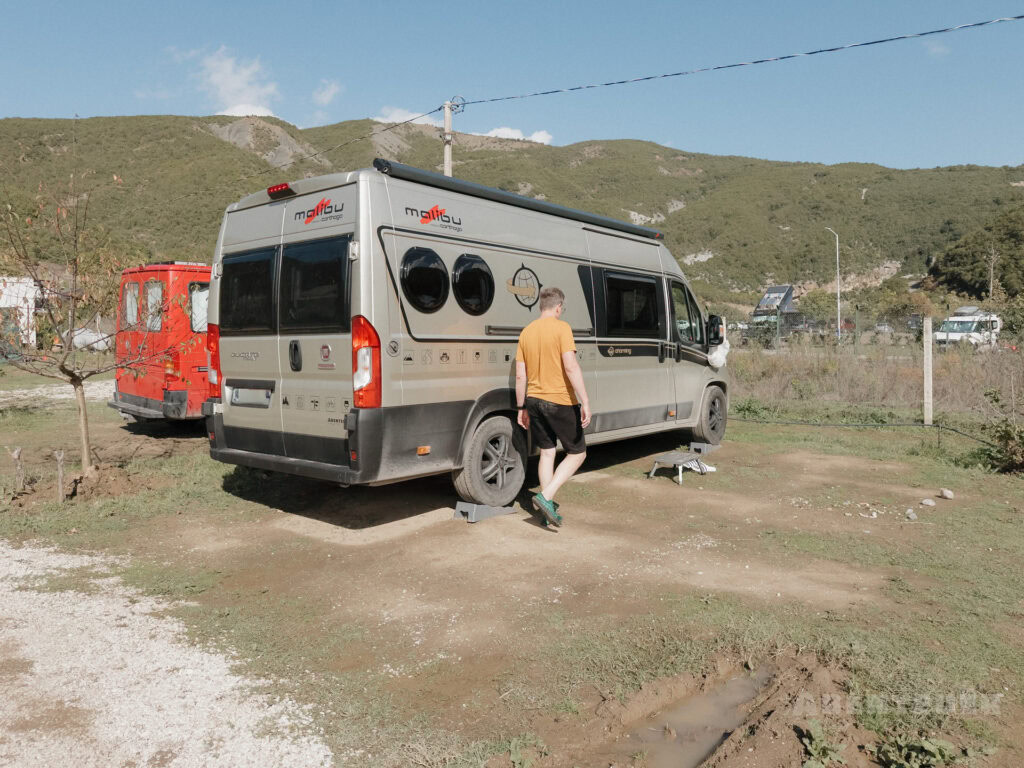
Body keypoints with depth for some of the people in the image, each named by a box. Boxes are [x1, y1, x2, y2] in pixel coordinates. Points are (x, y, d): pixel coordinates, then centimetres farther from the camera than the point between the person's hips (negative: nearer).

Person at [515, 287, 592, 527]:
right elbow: (571, 366, -20)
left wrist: (521, 408, 14)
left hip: (535, 400, 6)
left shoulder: (526, 332, 7)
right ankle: (546, 497, -6)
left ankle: (549, 509, 18)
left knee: (547, 452, 16)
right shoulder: (561, 327, -10)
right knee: (577, 453, 8)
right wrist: (585, 402, -20)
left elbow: (520, 375, 7)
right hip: (560, 400, -6)